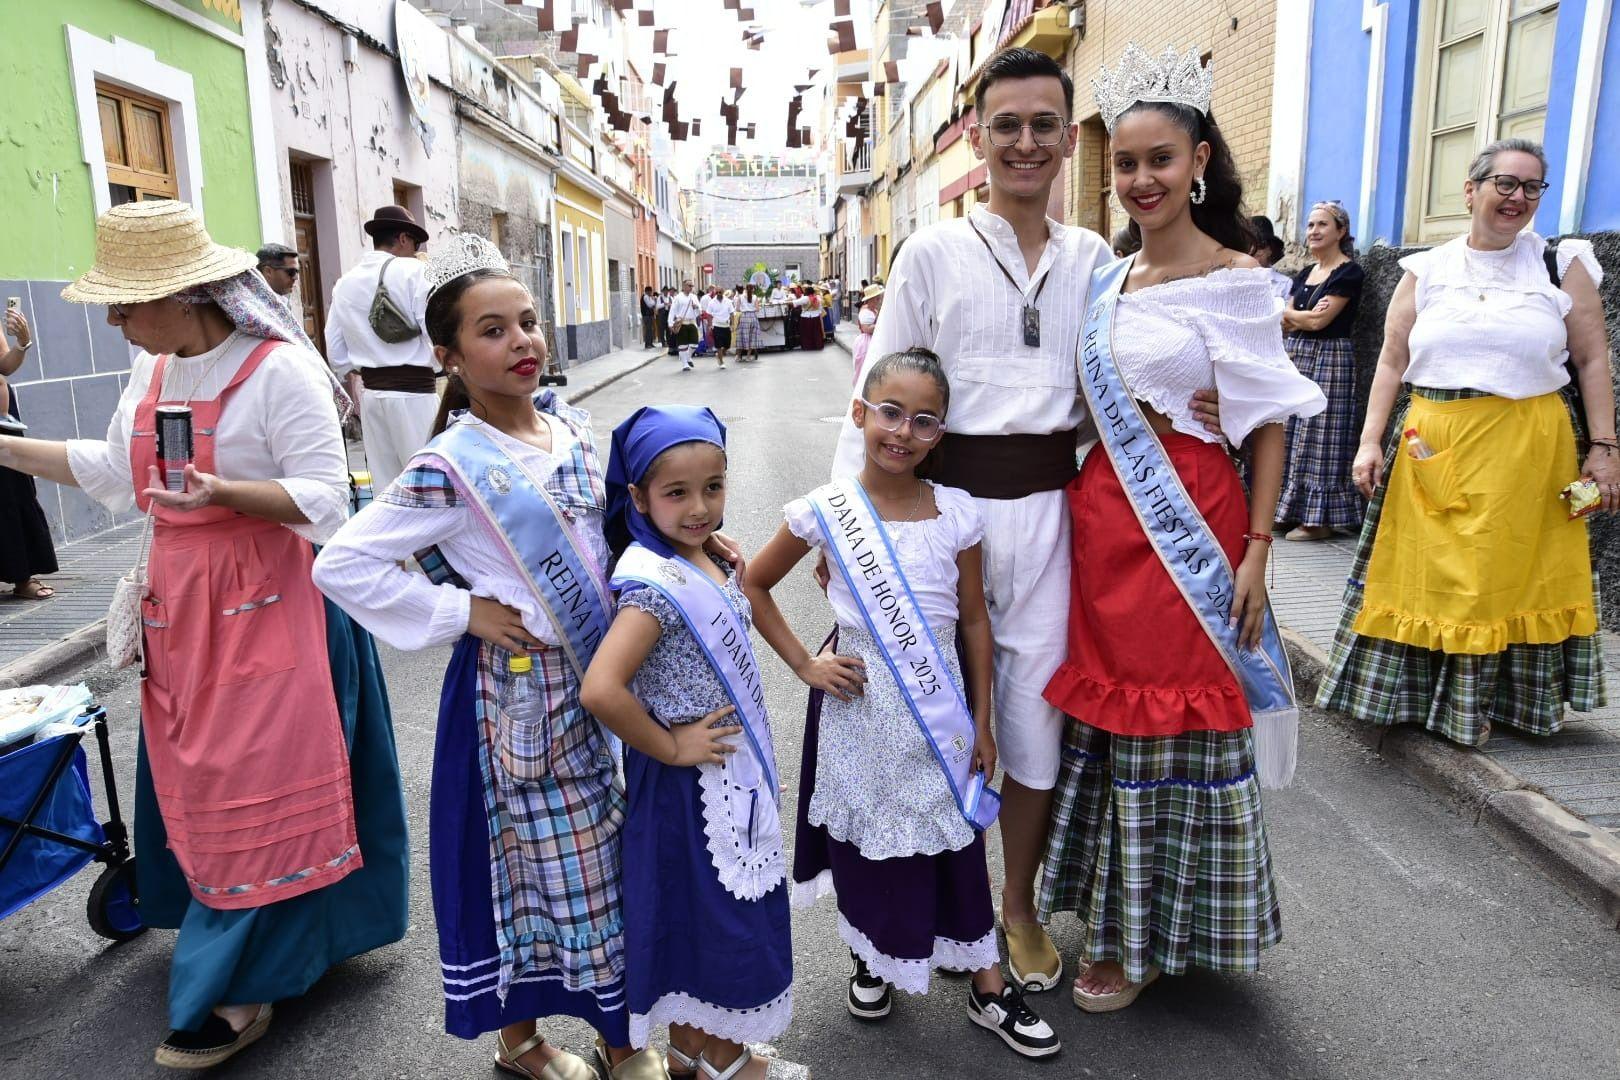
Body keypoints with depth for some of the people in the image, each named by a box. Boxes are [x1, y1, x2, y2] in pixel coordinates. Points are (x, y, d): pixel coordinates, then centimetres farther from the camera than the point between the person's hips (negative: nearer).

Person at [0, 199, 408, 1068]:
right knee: (194, 778, 14)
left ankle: (238, 990, 8)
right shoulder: (153, 369, 10)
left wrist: (221, 492, -30)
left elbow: (325, 498, -17)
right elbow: (114, 470, 21)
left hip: (265, 604, -8)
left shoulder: (281, 368, -15)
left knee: (257, 787, -3)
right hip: (179, 605, 8)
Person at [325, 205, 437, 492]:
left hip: (371, 392, 6)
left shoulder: (344, 283, 11)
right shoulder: (410, 271, -7)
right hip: (414, 392, -6)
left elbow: (335, 351, 13)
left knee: (385, 487, 11)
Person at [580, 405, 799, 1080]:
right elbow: (600, 690, -36)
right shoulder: (656, 584, -27)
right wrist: (669, 747, -23)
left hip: (731, 770, 9)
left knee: (702, 908, 22)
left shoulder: (703, 558, 1)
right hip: (695, 778, -9)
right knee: (714, 909, 10)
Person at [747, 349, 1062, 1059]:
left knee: (955, 842, 11)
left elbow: (974, 619, 2)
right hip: (860, 706, -1)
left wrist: (981, 725, 4)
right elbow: (753, 586, 1)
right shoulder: (827, 510, -9)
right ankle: (871, 960, 40)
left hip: (939, 707, 1)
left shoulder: (957, 512, -5)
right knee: (865, 838, 14)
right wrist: (804, 665, -5)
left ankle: (987, 987, 29)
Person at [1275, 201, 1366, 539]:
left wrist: (1291, 316, 1)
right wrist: (1308, 316, -13)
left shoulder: (1349, 273, -7)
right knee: (1291, 435, 7)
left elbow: (1319, 321, -15)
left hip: (1329, 359, -7)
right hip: (1296, 358, 8)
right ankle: (1291, 509, 15)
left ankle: (1320, 519, 0)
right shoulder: (1304, 273, 15)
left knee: (1319, 436, -5)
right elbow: (1285, 324, 6)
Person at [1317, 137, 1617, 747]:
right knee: (1429, 571, 5)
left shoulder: (1563, 265, 5)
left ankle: (1505, 699, 23)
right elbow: (1392, 363, 4)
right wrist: (1370, 442, -4)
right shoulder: (1426, 270, 6)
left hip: (1528, 450, 0)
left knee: (1512, 572, 6)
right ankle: (1420, 695, 20)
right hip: (1431, 446, 1)